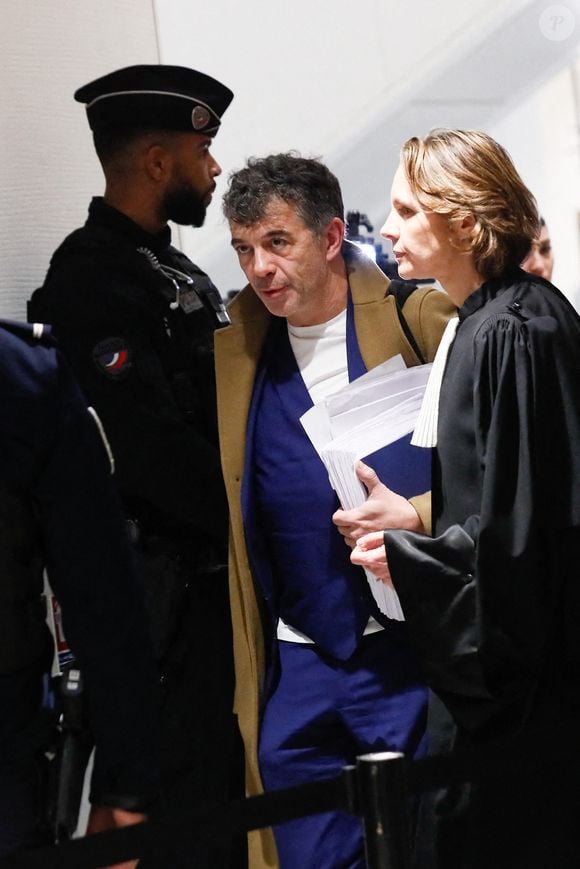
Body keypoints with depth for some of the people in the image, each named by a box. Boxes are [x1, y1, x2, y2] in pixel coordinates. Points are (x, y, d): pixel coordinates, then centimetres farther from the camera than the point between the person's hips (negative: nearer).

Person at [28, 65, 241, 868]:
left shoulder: (181, 274, 15)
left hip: (218, 570, 9)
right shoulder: (91, 278, -15)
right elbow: (153, 449, -23)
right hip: (169, 584, -9)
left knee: (229, 775, 16)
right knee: (189, 781, -2)